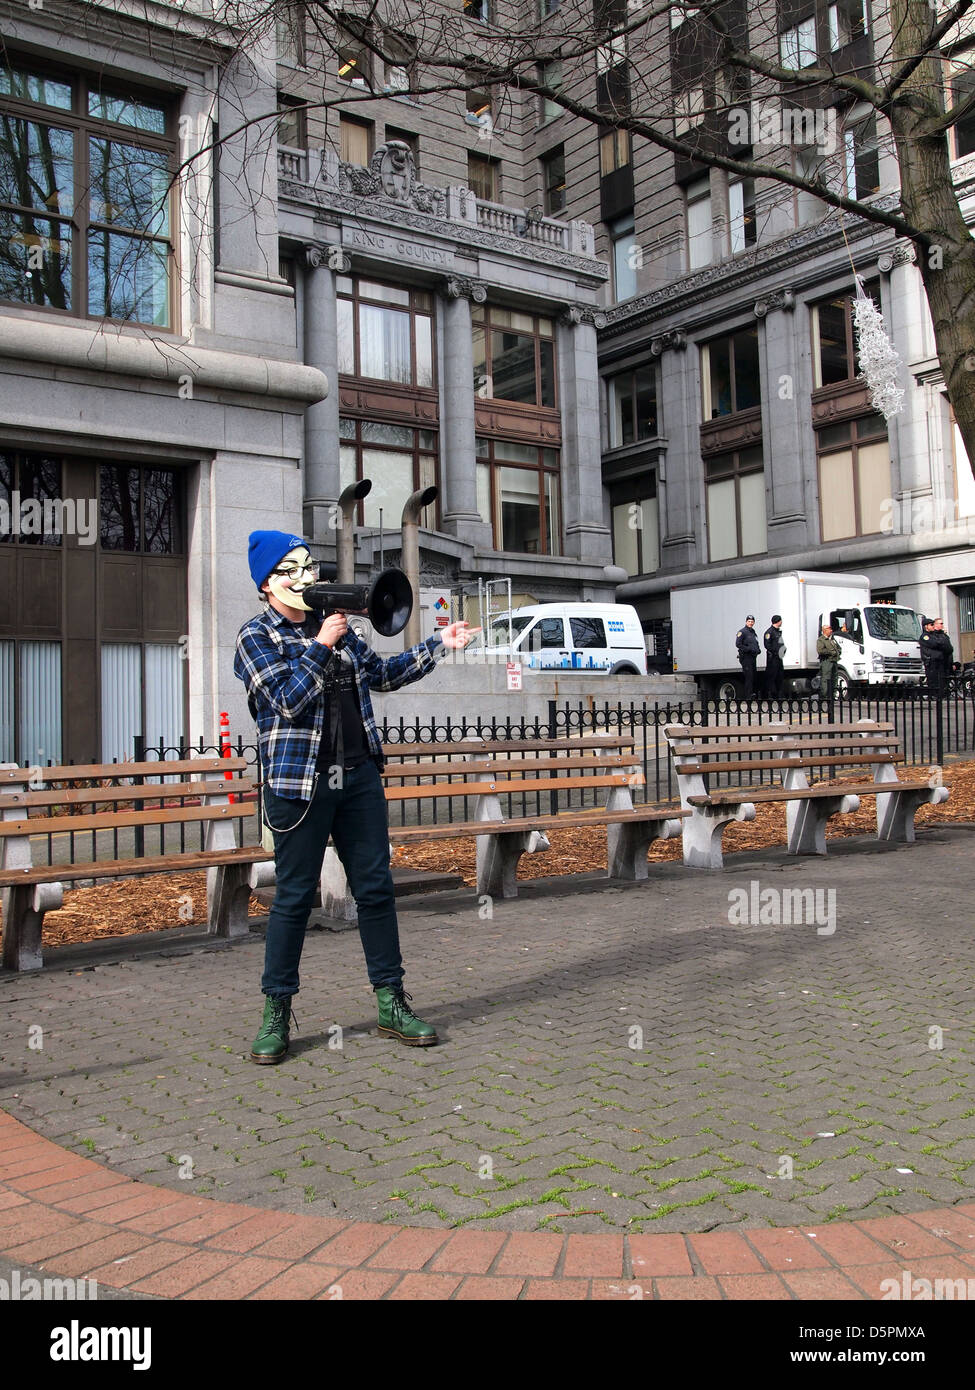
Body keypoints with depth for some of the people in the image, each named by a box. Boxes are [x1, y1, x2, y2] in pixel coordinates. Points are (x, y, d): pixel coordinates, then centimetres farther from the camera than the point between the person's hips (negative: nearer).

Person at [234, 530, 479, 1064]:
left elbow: (382, 673, 23)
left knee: (375, 888, 7)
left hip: (358, 775, 6)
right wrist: (321, 647, -16)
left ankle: (391, 1004, 17)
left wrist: (439, 645, 19)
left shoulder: (334, 626, 15)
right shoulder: (256, 637, -2)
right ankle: (276, 1013, 15)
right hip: (299, 782, -5)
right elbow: (288, 699, -15)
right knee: (294, 897, 1)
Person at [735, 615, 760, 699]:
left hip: (753, 657, 9)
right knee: (749, 677, -11)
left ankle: (753, 694, 21)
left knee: (753, 677, 12)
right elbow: (738, 644, -17)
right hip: (746, 657, -9)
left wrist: (758, 649, 9)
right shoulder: (742, 632, -9)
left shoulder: (753, 632, 18)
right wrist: (749, 649, -20)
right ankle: (748, 697, -10)